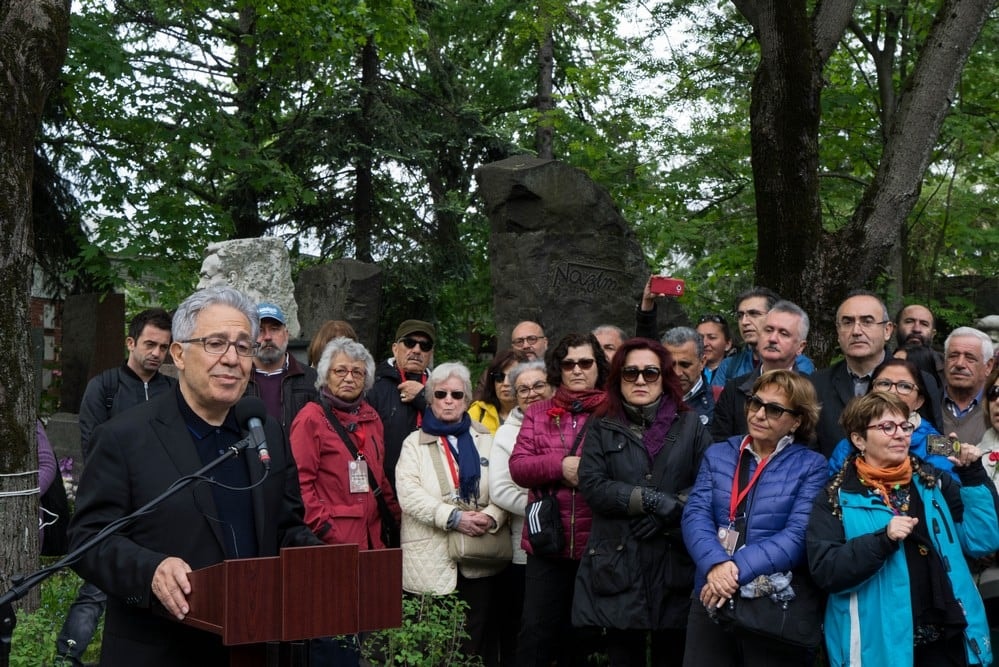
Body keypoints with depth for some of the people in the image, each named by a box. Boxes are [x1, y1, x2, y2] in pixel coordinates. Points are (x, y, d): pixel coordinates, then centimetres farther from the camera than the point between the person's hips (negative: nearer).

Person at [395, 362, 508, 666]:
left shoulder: (486, 440, 15)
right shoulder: (415, 443, 8)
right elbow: (409, 493, -7)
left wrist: (491, 516, -16)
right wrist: (454, 517, -18)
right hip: (431, 561, -2)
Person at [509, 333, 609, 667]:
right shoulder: (538, 413, 8)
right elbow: (517, 466, -1)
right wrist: (560, 465, -16)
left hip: (597, 542, -1)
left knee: (580, 634, 13)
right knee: (536, 631, 1)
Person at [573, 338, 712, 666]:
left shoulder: (690, 426, 6)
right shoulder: (602, 429, 7)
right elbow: (592, 486, -7)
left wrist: (668, 512, -16)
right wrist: (655, 500, -14)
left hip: (676, 564, 0)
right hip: (617, 565, 0)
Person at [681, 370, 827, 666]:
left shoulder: (811, 466, -1)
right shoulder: (717, 454, 9)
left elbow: (799, 535, -12)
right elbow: (695, 515, -3)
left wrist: (739, 569, -23)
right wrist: (716, 563, -22)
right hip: (712, 600, 3)